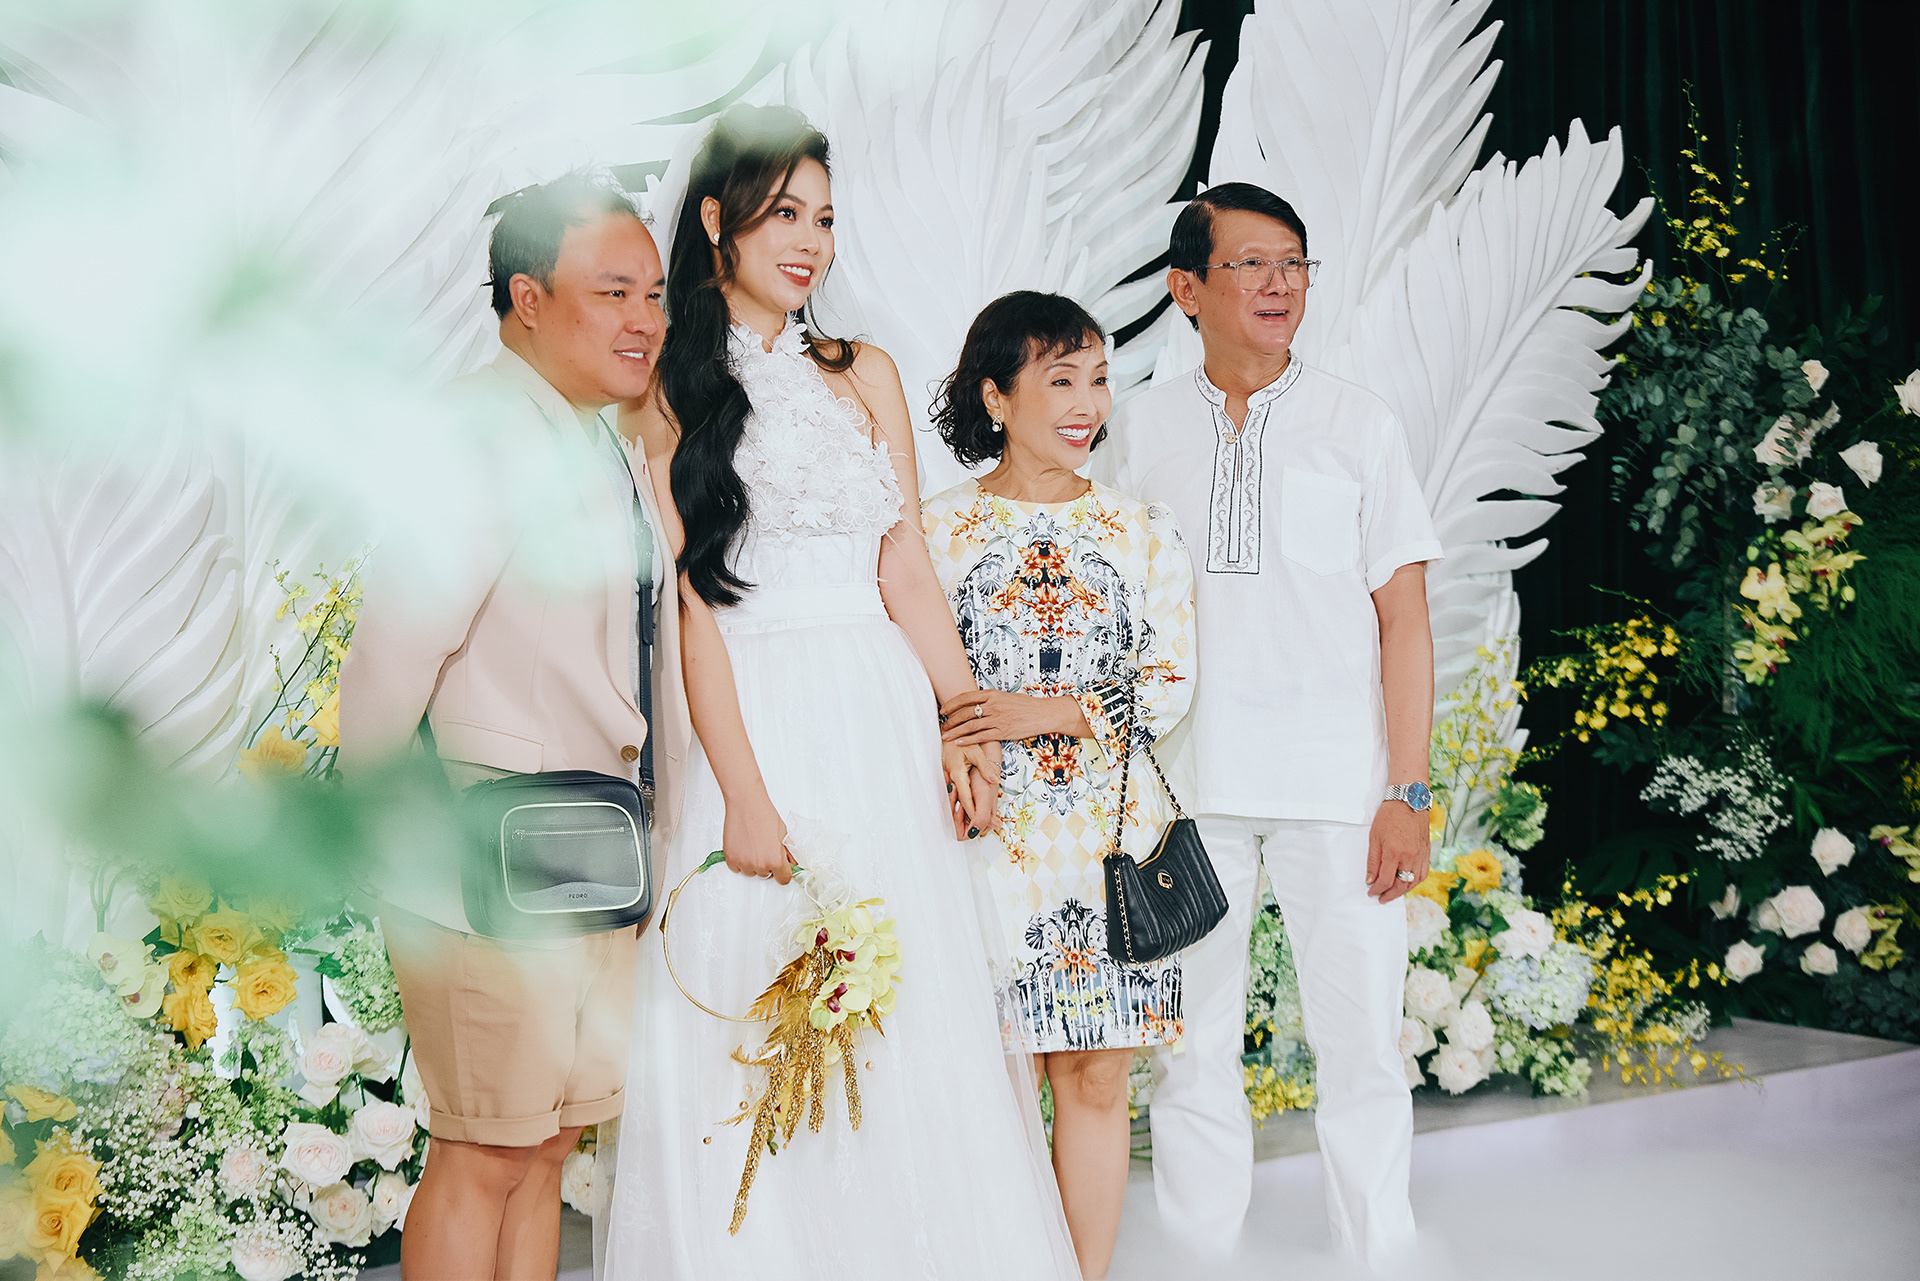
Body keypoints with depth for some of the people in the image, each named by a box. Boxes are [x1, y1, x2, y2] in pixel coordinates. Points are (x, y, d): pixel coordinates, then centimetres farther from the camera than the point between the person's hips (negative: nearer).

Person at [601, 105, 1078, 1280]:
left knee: (906, 1023, 4)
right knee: (755, 1028, 0)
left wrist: (967, 729, 1)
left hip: (879, 723, 4)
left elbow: (908, 570, 11)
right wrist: (744, 793, -15)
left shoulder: (865, 375, 12)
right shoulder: (670, 395, 1)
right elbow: (690, 600, -7)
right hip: (749, 719, -3)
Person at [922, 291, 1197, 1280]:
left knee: (1096, 1076, 6)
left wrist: (1046, 711, -12)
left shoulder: (1141, 531, 7)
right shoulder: (937, 529, 2)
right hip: (986, 830, -1)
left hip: (1111, 834, 2)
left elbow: (1171, 683, 1)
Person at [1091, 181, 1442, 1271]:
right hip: (1184, 784, 1)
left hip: (1338, 783, -1)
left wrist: (1406, 791, -5)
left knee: (1364, 1043, 1)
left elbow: (1403, 617, 2)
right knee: (1194, 1045, 7)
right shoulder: (1143, 429, 8)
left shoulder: (1360, 424, 4)